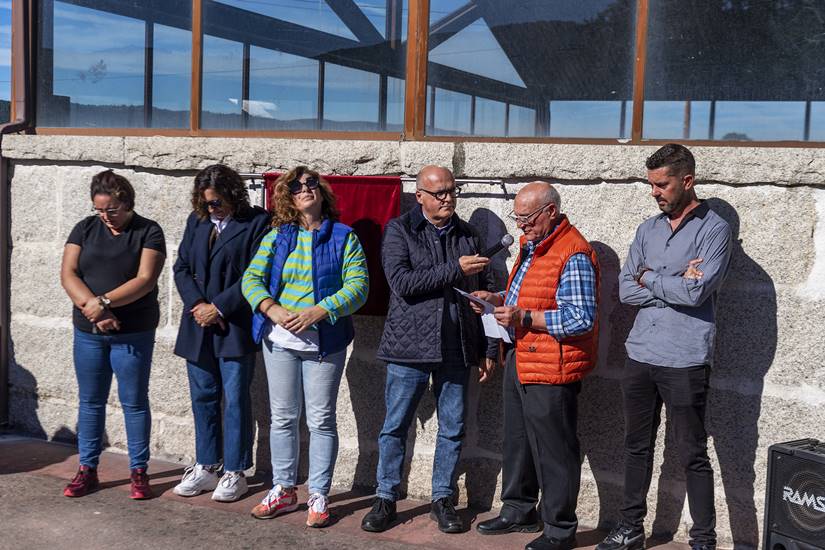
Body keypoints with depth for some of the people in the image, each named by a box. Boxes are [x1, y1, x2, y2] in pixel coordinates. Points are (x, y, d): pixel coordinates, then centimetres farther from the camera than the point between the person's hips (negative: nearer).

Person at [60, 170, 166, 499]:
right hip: (88, 332, 3)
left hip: (134, 333, -3)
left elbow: (145, 280, -15)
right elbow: (68, 274, -4)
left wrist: (104, 302, -24)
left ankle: (139, 471, 14)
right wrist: (92, 307, -18)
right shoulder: (85, 229, 4)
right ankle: (87, 470, 22)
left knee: (134, 402, 4)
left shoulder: (148, 232, -5)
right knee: (90, 401, 11)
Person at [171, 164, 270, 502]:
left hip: (235, 328, -5)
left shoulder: (256, 222, -6)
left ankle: (235, 473, 12)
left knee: (235, 400, 1)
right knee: (203, 398, 12)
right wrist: (197, 305, -6)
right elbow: (181, 268, 10)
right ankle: (206, 467, 24)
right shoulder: (196, 221, 11)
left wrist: (219, 307, -13)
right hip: (198, 326, 5)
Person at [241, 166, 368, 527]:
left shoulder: (343, 237, 0)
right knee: (282, 417, 10)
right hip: (280, 339, 3)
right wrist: (273, 310, -15)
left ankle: (319, 496, 12)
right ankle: (283, 491, 22)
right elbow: (252, 279, 3)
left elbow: (358, 285, -9)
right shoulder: (276, 237, 8)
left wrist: (317, 312, -20)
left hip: (325, 341, -3)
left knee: (321, 420, 2)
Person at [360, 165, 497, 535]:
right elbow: (402, 281, -16)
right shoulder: (399, 230, -1)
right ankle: (385, 499, 19)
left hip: (457, 350, 3)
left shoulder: (468, 235, 10)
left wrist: (487, 349, 10)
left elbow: (484, 293, 13)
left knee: (452, 430, 9)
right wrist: (455, 271, -17)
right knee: (395, 427, 5)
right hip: (410, 348, -3)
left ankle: (442, 499, 23)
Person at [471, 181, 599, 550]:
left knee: (554, 452, 2)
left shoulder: (573, 255, -19)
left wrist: (523, 317, -24)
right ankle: (519, 512, 37)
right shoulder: (533, 246, 13)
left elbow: (581, 319, -25)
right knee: (516, 442, 21)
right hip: (520, 360, 10)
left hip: (551, 369, -10)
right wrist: (497, 300, 8)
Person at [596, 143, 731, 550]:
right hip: (640, 355, 6)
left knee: (692, 455, 2)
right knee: (637, 447, 15)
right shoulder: (648, 230, 12)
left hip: (685, 360, -6)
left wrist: (649, 279, -5)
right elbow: (626, 290, 4)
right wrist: (673, 284, -10)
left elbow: (696, 292, -20)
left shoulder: (713, 230, -7)